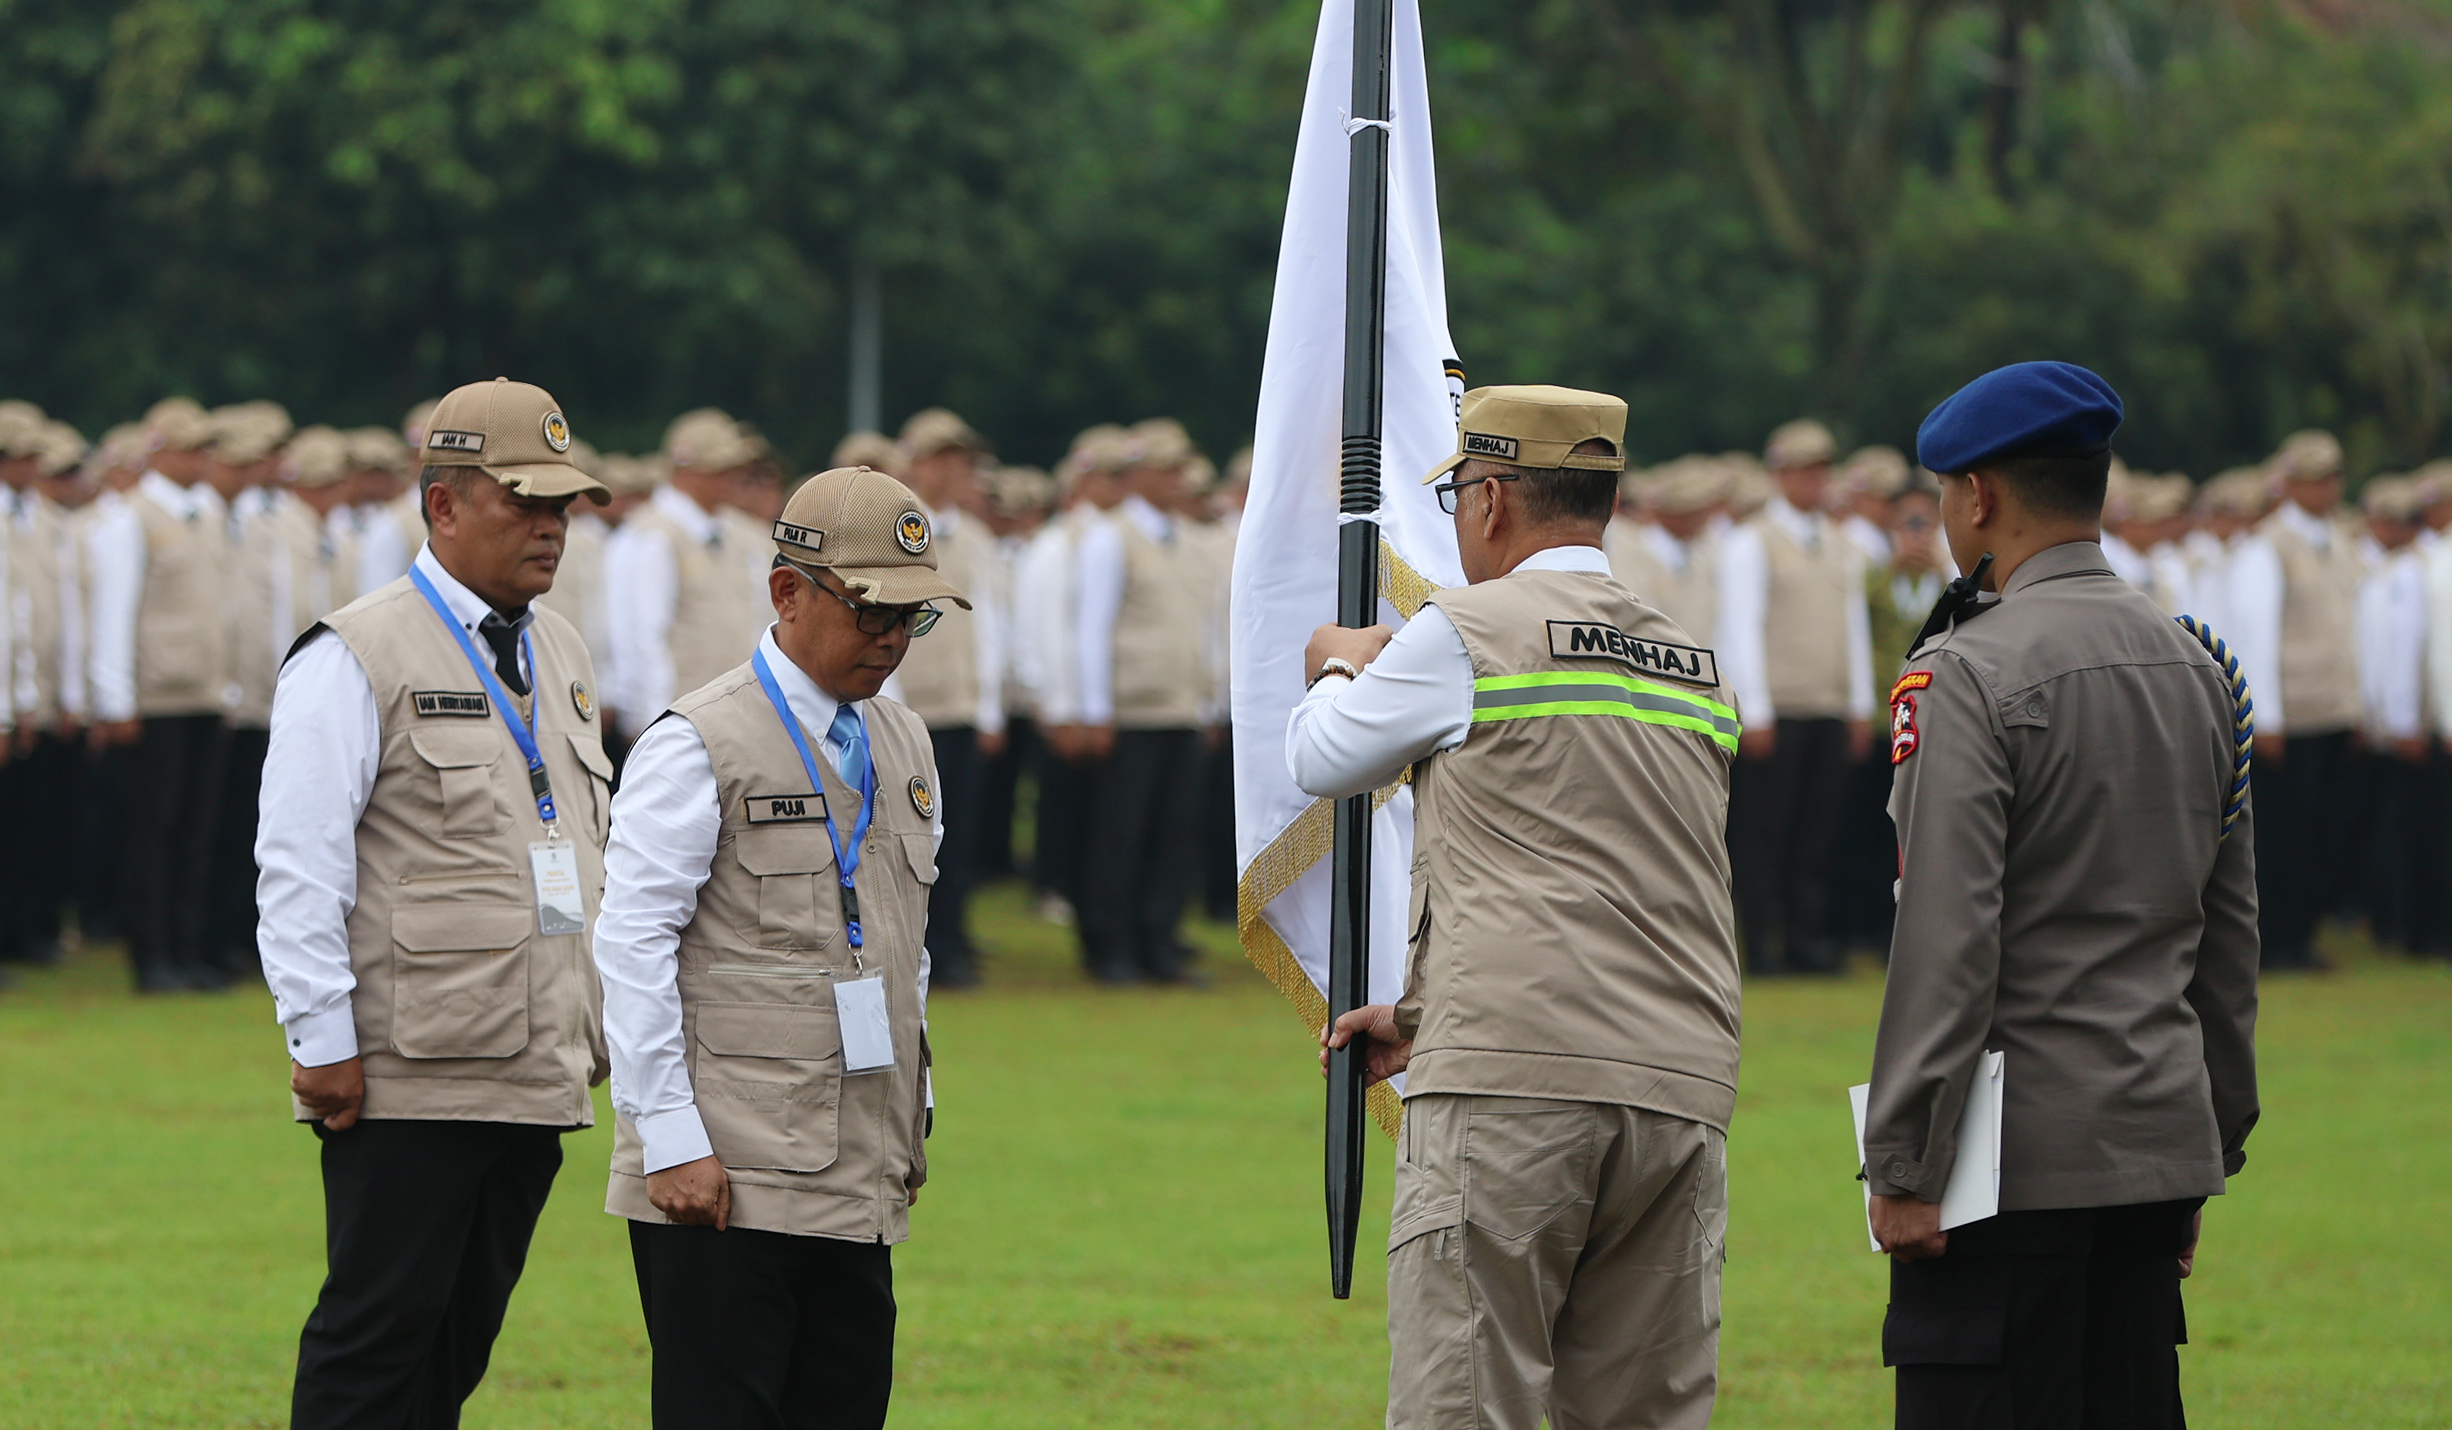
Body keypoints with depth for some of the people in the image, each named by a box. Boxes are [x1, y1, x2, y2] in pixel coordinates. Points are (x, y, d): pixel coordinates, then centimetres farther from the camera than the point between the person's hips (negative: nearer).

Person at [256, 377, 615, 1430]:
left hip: (540, 1070, 7)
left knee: (460, 1341, 7)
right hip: (409, 1074, -7)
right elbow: (297, 865, -10)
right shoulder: (355, 659, -7)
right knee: (379, 1334, -8)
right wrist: (323, 1040, -14)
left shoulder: (560, 657, 17)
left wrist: (605, 1022, 18)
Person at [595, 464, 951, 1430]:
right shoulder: (699, 743, -6)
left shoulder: (904, 748, 16)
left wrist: (909, 1127, 17)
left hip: (860, 1182, 7)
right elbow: (633, 944, -10)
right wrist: (672, 1140, -15)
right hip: (726, 1179, -7)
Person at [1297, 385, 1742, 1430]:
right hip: (1683, 1091, 6)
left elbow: (1321, 760, 15)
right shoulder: (1695, 671, 20)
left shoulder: (1466, 634, -1)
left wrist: (1340, 670, 37)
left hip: (1513, 1082, -6)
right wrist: (1430, 1017, 33)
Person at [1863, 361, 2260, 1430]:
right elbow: (2229, 938, 17)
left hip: (2022, 1159, -8)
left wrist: (1904, 1168, -14)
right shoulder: (2196, 670, 12)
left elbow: (1947, 945, -17)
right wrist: (2210, 1154, 23)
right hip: (2160, 1146, 8)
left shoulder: (1971, 675, -12)